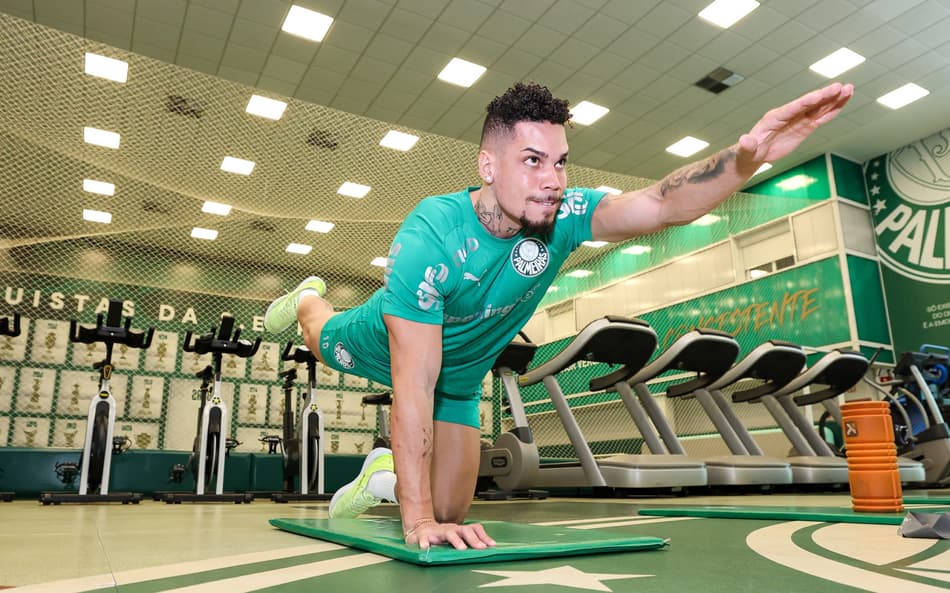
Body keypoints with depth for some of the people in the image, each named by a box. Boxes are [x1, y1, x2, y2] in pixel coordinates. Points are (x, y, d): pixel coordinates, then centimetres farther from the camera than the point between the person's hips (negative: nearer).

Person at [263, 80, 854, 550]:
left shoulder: (562, 215, -30)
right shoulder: (428, 238, -42)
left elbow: (664, 204, -46)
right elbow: (414, 385, -42)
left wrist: (748, 155, -66)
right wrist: (417, 519, -41)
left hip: (462, 375, 3)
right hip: (382, 348, -2)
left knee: (453, 510, 6)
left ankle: (385, 477, 36)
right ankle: (309, 299, 65)